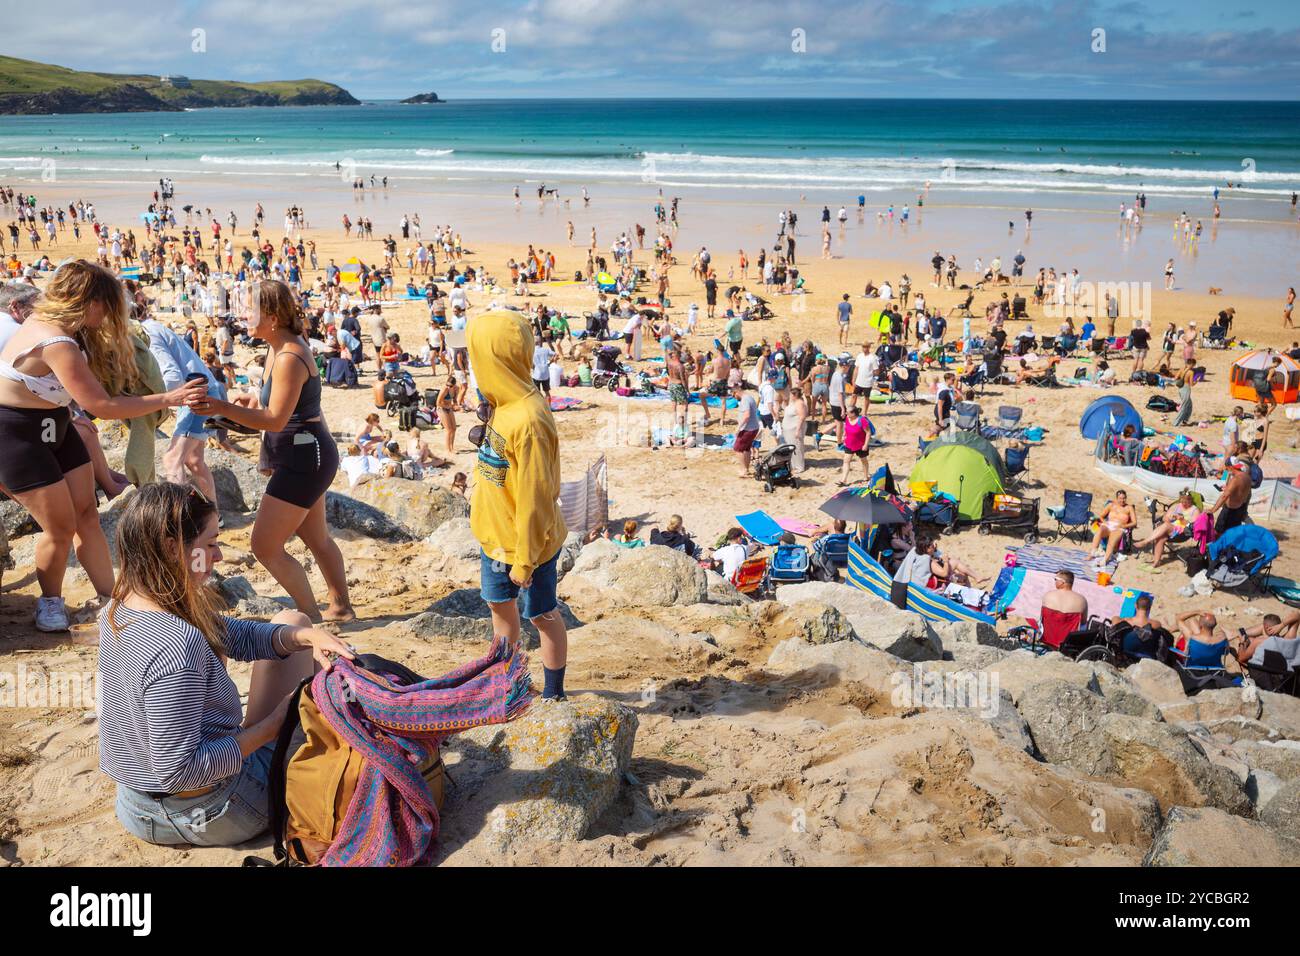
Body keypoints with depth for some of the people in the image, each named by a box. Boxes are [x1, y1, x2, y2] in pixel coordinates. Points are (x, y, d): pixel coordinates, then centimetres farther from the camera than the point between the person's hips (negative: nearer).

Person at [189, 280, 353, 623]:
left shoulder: (289, 358, -23)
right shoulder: (278, 348, 7)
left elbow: (276, 419, -26)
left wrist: (223, 408, -28)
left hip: (303, 458, -11)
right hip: (306, 455, 11)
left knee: (266, 546, -5)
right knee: (316, 538, 22)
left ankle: (312, 618, 5)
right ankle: (341, 608, 37)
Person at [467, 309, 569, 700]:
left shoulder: (528, 419, -28)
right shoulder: (501, 403, 0)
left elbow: (534, 497, -24)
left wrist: (525, 560, -19)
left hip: (527, 541, -9)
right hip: (494, 535, 9)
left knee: (543, 614, 9)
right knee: (500, 605, 21)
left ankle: (553, 693, 26)